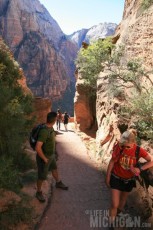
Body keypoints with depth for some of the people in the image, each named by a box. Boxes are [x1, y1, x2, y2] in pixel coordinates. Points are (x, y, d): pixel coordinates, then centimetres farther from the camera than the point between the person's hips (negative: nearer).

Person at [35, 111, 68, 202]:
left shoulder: (50, 128, -5)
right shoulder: (44, 131, -35)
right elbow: (38, 147, -38)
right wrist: (44, 159, -24)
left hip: (51, 155, 9)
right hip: (44, 157, -9)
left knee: (54, 169, 28)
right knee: (42, 176, 10)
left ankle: (58, 183, 53)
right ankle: (39, 192, 34)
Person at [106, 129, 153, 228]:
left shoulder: (139, 150, -22)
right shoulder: (119, 147, -23)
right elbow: (112, 161, -12)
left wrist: (140, 169, -30)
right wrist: (108, 177, -3)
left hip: (129, 180, 2)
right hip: (116, 178, -2)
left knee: (123, 200, 25)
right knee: (114, 204, -1)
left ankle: (118, 213, 55)